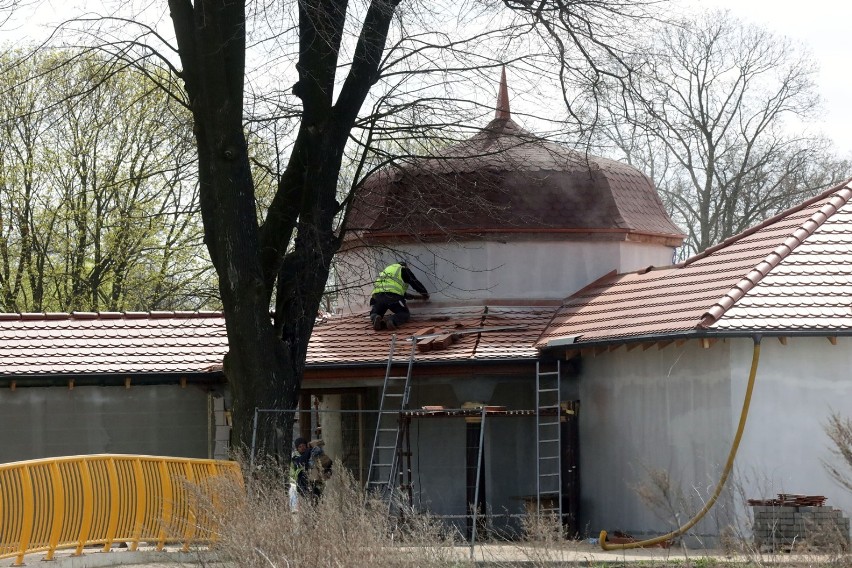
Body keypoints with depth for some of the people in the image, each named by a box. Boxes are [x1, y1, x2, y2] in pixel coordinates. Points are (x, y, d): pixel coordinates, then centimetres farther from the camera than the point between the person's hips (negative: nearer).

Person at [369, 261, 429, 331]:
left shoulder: (387, 269, 37)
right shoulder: (404, 270, 19)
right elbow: (416, 283, 18)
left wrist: (410, 296, 53)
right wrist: (425, 294, 36)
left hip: (377, 295, 5)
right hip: (393, 297, -5)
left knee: (374, 315, 23)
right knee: (405, 314, 12)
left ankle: (376, 319, -15)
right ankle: (392, 321, -21)